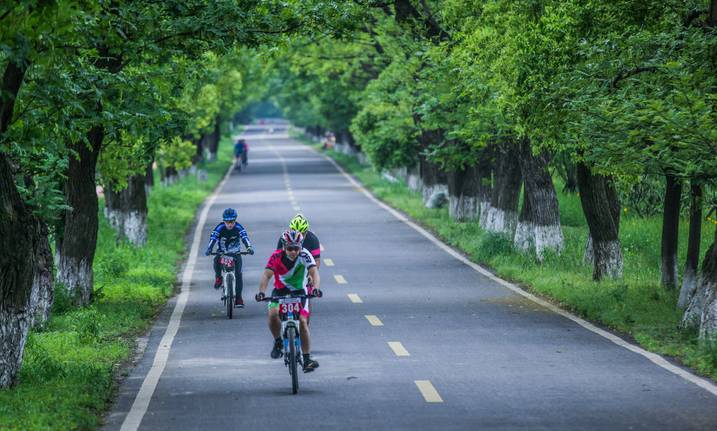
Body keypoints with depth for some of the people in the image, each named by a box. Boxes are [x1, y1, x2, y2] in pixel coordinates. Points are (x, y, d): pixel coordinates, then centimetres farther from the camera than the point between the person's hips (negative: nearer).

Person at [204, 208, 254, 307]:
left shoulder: (238, 228, -19)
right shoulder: (219, 228, -20)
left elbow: (245, 238, -31)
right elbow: (212, 239, -29)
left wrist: (249, 247, -51)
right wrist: (208, 250, -48)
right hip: (222, 252, 0)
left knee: (238, 273, -15)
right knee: (216, 261, -33)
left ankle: (238, 297, -9)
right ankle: (218, 277, -4)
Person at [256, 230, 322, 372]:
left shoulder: (304, 255, -21)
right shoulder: (277, 256, -22)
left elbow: (314, 271, -32)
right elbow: (267, 275, -30)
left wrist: (316, 287, -52)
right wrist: (261, 291, -48)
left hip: (299, 291, 0)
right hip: (280, 290, 0)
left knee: (302, 321, -14)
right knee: (273, 314, -27)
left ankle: (307, 359, -6)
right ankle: (278, 342, 1)